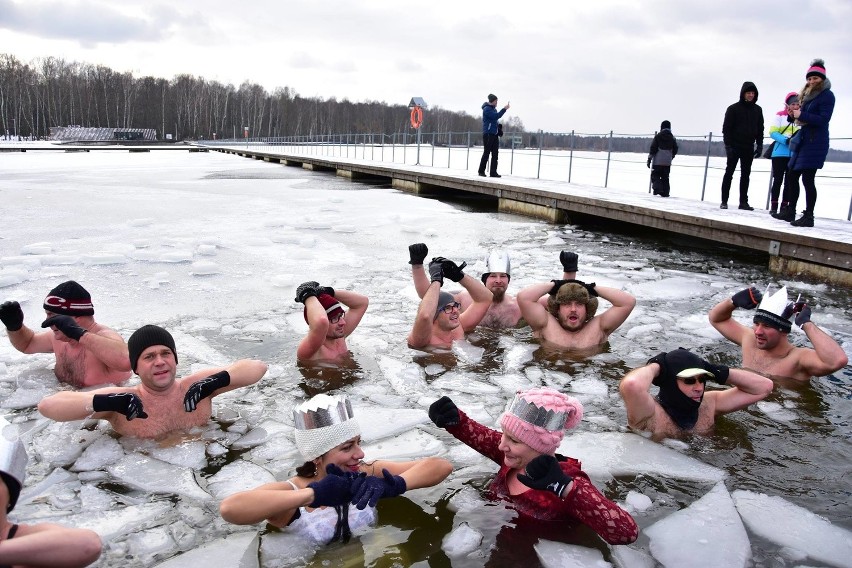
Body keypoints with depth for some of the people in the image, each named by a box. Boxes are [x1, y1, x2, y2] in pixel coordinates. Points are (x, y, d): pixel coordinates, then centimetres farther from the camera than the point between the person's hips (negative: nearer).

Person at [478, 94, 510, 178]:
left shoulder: (494, 109, 18)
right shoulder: (486, 109, -9)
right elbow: (496, 116, -21)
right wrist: (504, 109, -19)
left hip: (494, 134, 8)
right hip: (488, 134, -8)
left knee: (495, 154, 2)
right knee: (486, 153, -4)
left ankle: (493, 172, 2)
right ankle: (481, 171, 5)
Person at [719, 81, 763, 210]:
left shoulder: (757, 110, 9)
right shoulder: (733, 108, -4)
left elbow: (760, 129, 13)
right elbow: (726, 128, -7)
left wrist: (759, 145, 4)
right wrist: (728, 145, -15)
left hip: (749, 147, 4)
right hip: (734, 146, -4)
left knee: (746, 174, 5)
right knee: (729, 173, -2)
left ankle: (743, 201, 8)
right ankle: (724, 201, 1)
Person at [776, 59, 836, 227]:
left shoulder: (827, 95, -7)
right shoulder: (808, 95, 18)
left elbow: (823, 119, -16)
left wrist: (801, 115, -16)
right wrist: (795, 114, -3)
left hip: (815, 142, -9)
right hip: (802, 141, 9)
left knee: (807, 178, -12)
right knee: (792, 176, 11)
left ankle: (808, 216, -8)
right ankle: (790, 211, 21)